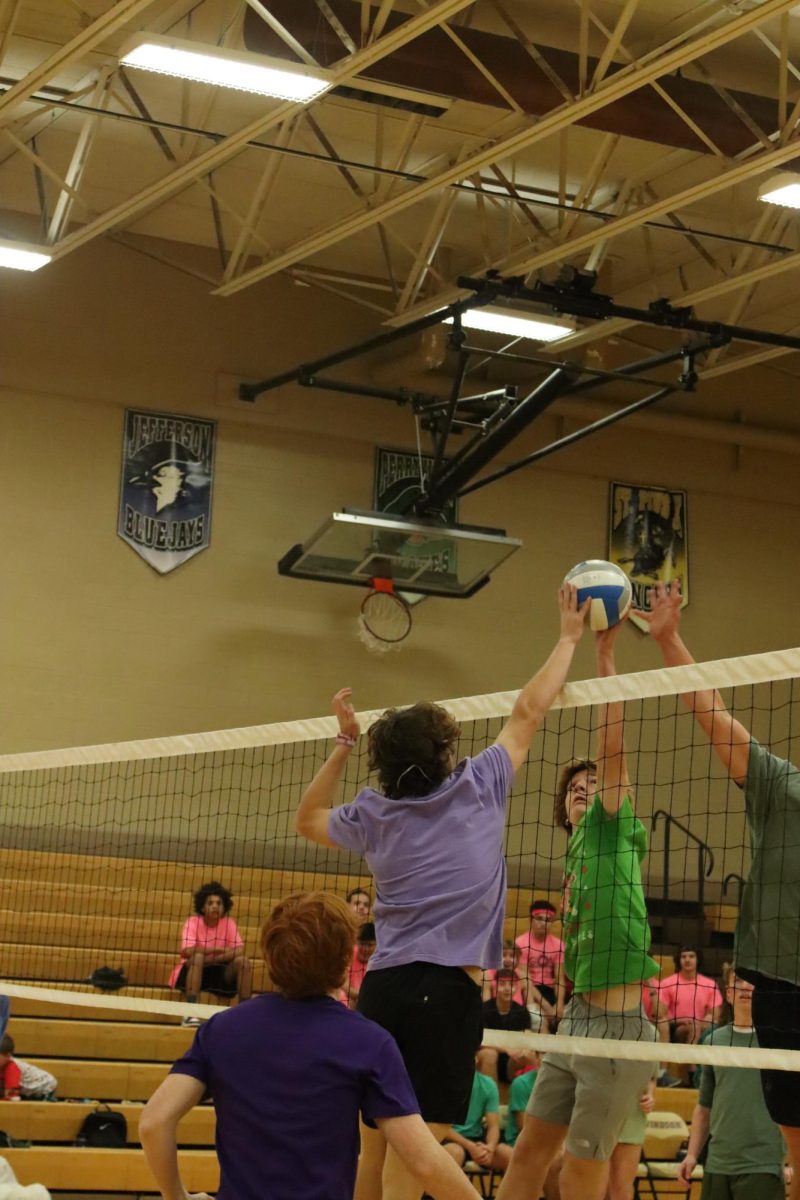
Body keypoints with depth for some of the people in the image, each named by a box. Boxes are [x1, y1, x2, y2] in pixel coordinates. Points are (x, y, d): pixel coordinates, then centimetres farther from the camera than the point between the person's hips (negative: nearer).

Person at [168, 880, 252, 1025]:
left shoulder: (229, 923, -2)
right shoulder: (193, 922, -10)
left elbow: (239, 951, -15)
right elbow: (188, 951, -25)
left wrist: (211, 958, -24)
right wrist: (220, 950, -19)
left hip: (219, 972, 3)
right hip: (193, 972, -3)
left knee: (243, 962, -21)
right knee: (198, 957, -34)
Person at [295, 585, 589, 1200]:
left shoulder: (375, 813, 11)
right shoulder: (477, 789, 2)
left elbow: (308, 819, 32)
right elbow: (528, 713, 14)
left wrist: (344, 744, 32)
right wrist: (570, 637, 26)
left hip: (382, 987, 5)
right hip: (447, 988, -5)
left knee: (376, 1149, 11)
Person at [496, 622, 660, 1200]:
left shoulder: (614, 830, -1)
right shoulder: (577, 848, 19)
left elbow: (612, 746, -12)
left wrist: (605, 651, -15)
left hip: (617, 1024, -7)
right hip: (577, 1019, 7)